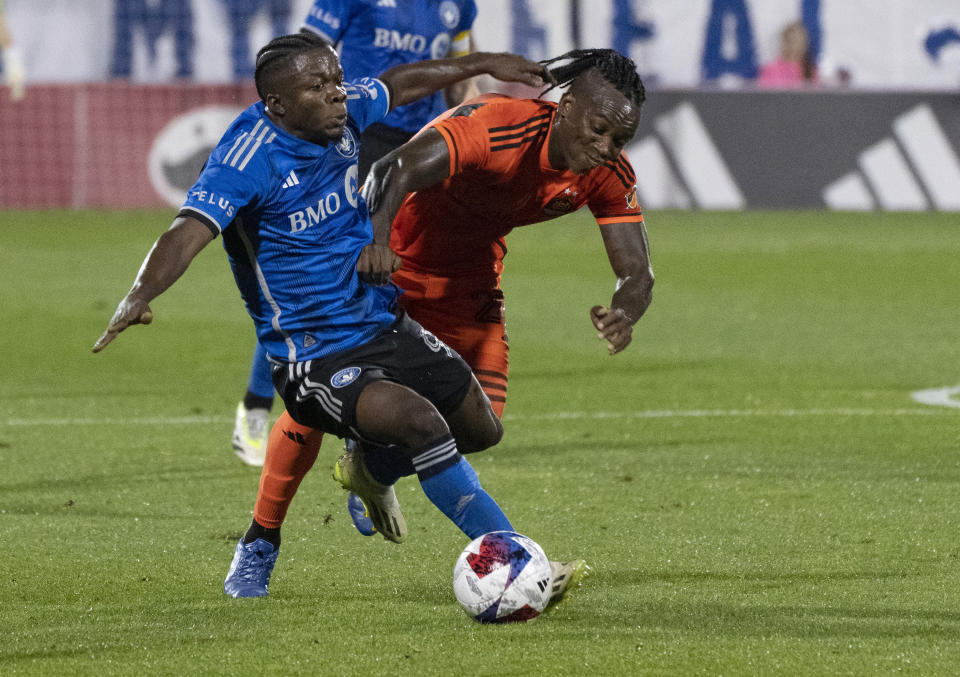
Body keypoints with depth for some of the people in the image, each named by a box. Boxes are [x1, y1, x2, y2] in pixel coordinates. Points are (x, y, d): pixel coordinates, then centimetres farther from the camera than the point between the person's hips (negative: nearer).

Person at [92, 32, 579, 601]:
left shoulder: (344, 114, -2)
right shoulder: (251, 154, -23)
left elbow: (398, 85, 20)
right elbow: (191, 232, -35)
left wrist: (483, 64, 30)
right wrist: (142, 294, -53)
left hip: (385, 325, 8)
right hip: (315, 357, -8)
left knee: (481, 429, 17)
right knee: (419, 419, -30)